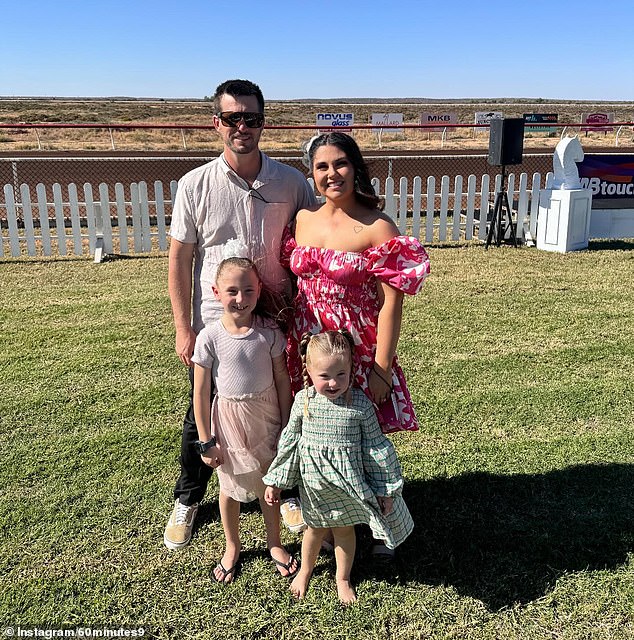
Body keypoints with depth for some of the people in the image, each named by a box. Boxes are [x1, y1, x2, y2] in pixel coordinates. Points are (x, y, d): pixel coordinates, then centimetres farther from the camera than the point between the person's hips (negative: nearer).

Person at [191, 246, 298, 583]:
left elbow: (282, 379, -2)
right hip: (229, 419, -1)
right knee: (230, 487, 16)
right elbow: (200, 393, -10)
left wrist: (286, 426, 1)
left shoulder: (269, 330, -12)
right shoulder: (210, 337, -16)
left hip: (266, 417, 1)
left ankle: (274, 542, 40)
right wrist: (206, 441, -7)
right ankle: (232, 547, 40)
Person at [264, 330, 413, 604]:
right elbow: (290, 440, -2)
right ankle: (305, 570, 50)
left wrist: (385, 490, -4)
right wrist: (274, 481, 3)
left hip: (348, 481, -1)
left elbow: (375, 446, -8)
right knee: (314, 528, 22)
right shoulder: (303, 400, -13)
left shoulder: (360, 403, -17)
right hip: (314, 482, 1)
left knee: (345, 529, 19)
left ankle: (343, 579, 45)